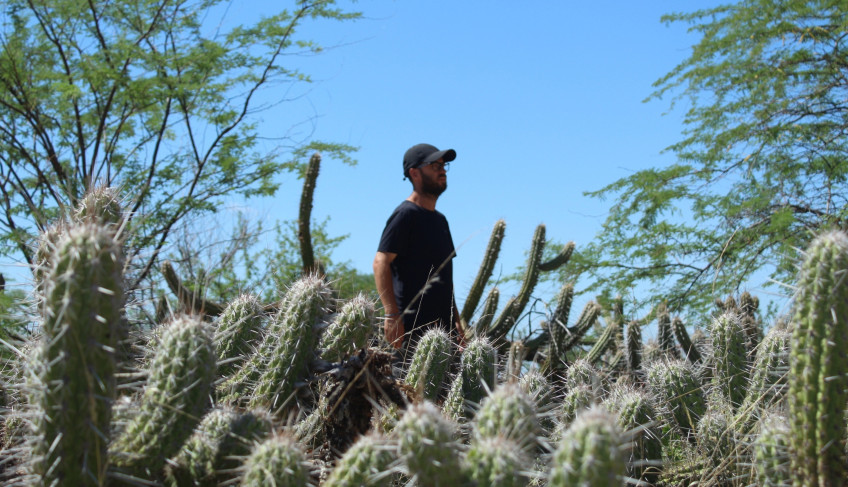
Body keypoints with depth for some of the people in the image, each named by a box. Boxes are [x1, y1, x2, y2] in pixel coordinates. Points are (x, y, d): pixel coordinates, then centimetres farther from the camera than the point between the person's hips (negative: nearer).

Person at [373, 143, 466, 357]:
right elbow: (381, 262, -17)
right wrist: (392, 314, -26)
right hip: (413, 328, -9)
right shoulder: (406, 214, -6)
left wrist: (456, 321, 22)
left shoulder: (439, 219, 21)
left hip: (443, 325, 9)